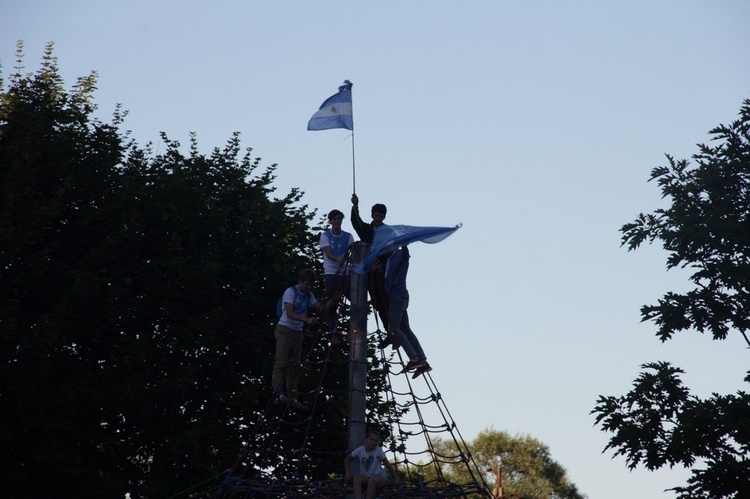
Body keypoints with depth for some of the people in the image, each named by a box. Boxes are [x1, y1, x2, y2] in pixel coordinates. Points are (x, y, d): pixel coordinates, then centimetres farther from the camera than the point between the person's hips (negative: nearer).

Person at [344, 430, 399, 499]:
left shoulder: (378, 450, -12)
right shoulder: (360, 450, -4)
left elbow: (388, 465, -9)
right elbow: (347, 459, 11)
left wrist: (395, 479, -9)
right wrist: (348, 474, 1)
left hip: (380, 477, -3)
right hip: (366, 478, 3)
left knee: (372, 480, -37)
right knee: (356, 478, -29)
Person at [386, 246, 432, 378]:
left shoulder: (400, 255, -5)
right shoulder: (389, 258, 19)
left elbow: (405, 254, -28)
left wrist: (403, 243, -46)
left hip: (399, 296, -9)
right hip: (394, 297, 9)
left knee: (394, 328, -15)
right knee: (405, 329, 6)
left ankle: (414, 359, -19)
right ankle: (423, 362, 3)